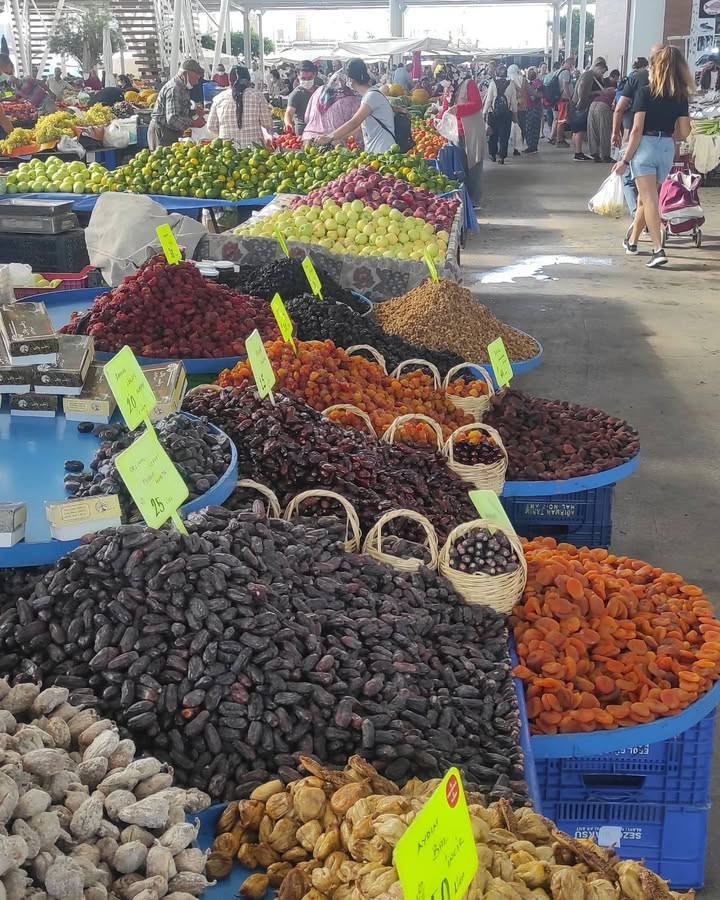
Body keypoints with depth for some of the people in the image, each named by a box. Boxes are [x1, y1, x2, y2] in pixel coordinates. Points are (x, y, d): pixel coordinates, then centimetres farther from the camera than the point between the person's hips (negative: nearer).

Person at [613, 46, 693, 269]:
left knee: (649, 199, -6)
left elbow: (637, 129, -12)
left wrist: (625, 160, -8)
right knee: (646, 197, 21)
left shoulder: (645, 93, -9)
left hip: (645, 146, -5)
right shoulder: (681, 96, 3)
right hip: (667, 149, 5)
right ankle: (632, 240, 35)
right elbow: (683, 133, 2)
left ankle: (658, 249, -19)